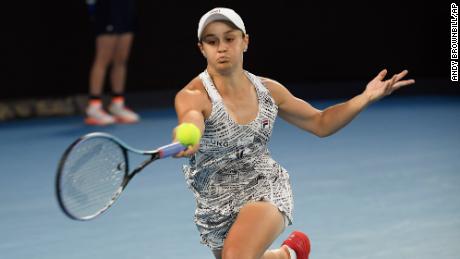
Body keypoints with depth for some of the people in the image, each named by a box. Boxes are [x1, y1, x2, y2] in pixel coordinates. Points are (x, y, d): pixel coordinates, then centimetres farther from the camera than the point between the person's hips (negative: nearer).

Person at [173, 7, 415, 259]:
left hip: (266, 189, 0)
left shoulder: (268, 90, -4)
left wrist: (366, 96, -3)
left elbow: (319, 123, 10)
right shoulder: (193, 96, -19)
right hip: (216, 207, 1)